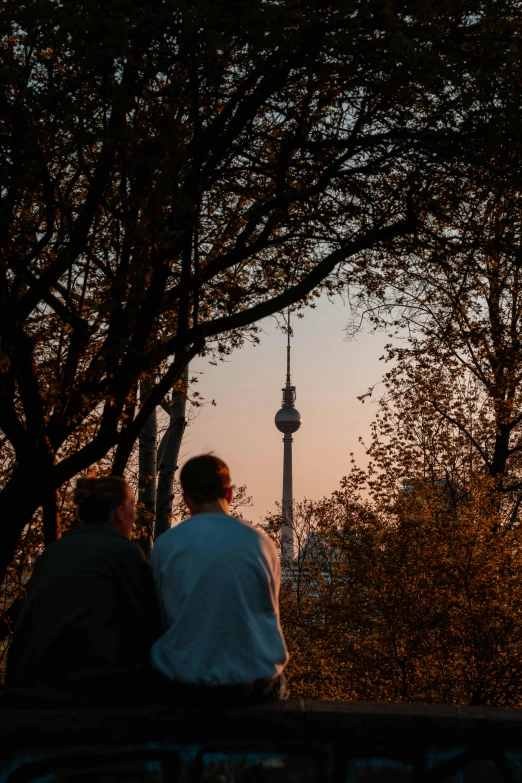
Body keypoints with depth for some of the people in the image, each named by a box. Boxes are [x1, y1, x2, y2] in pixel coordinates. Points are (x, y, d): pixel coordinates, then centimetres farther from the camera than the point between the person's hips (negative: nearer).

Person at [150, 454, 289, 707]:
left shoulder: (165, 545, -5)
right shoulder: (261, 543, -4)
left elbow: (163, 619, 5)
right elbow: (269, 615, 9)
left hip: (185, 687, 0)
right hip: (256, 686, 0)